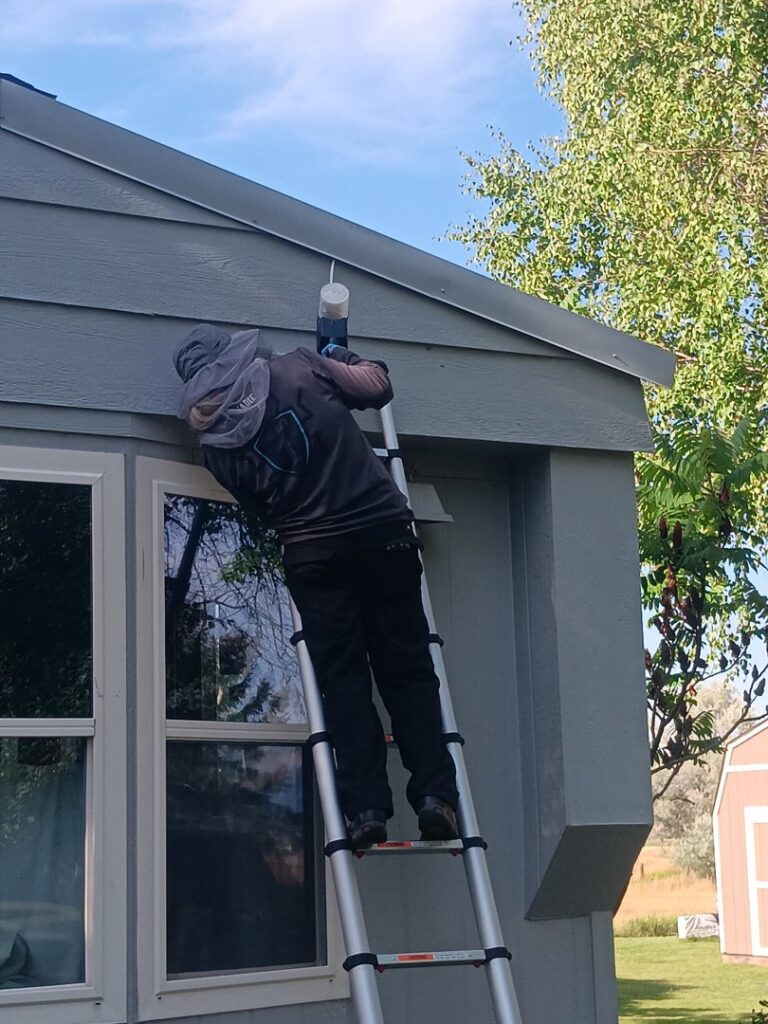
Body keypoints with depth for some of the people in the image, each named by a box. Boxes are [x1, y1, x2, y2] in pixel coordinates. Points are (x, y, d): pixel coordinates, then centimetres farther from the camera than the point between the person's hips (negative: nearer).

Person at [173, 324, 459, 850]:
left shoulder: (215, 440, 7)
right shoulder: (299, 367, 3)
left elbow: (258, 507, 15)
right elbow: (377, 386, 9)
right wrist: (342, 357, 27)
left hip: (313, 555, 0)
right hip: (383, 530, 0)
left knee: (343, 679, 6)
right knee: (408, 669, 6)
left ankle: (366, 807, -4)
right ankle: (435, 793, -2)